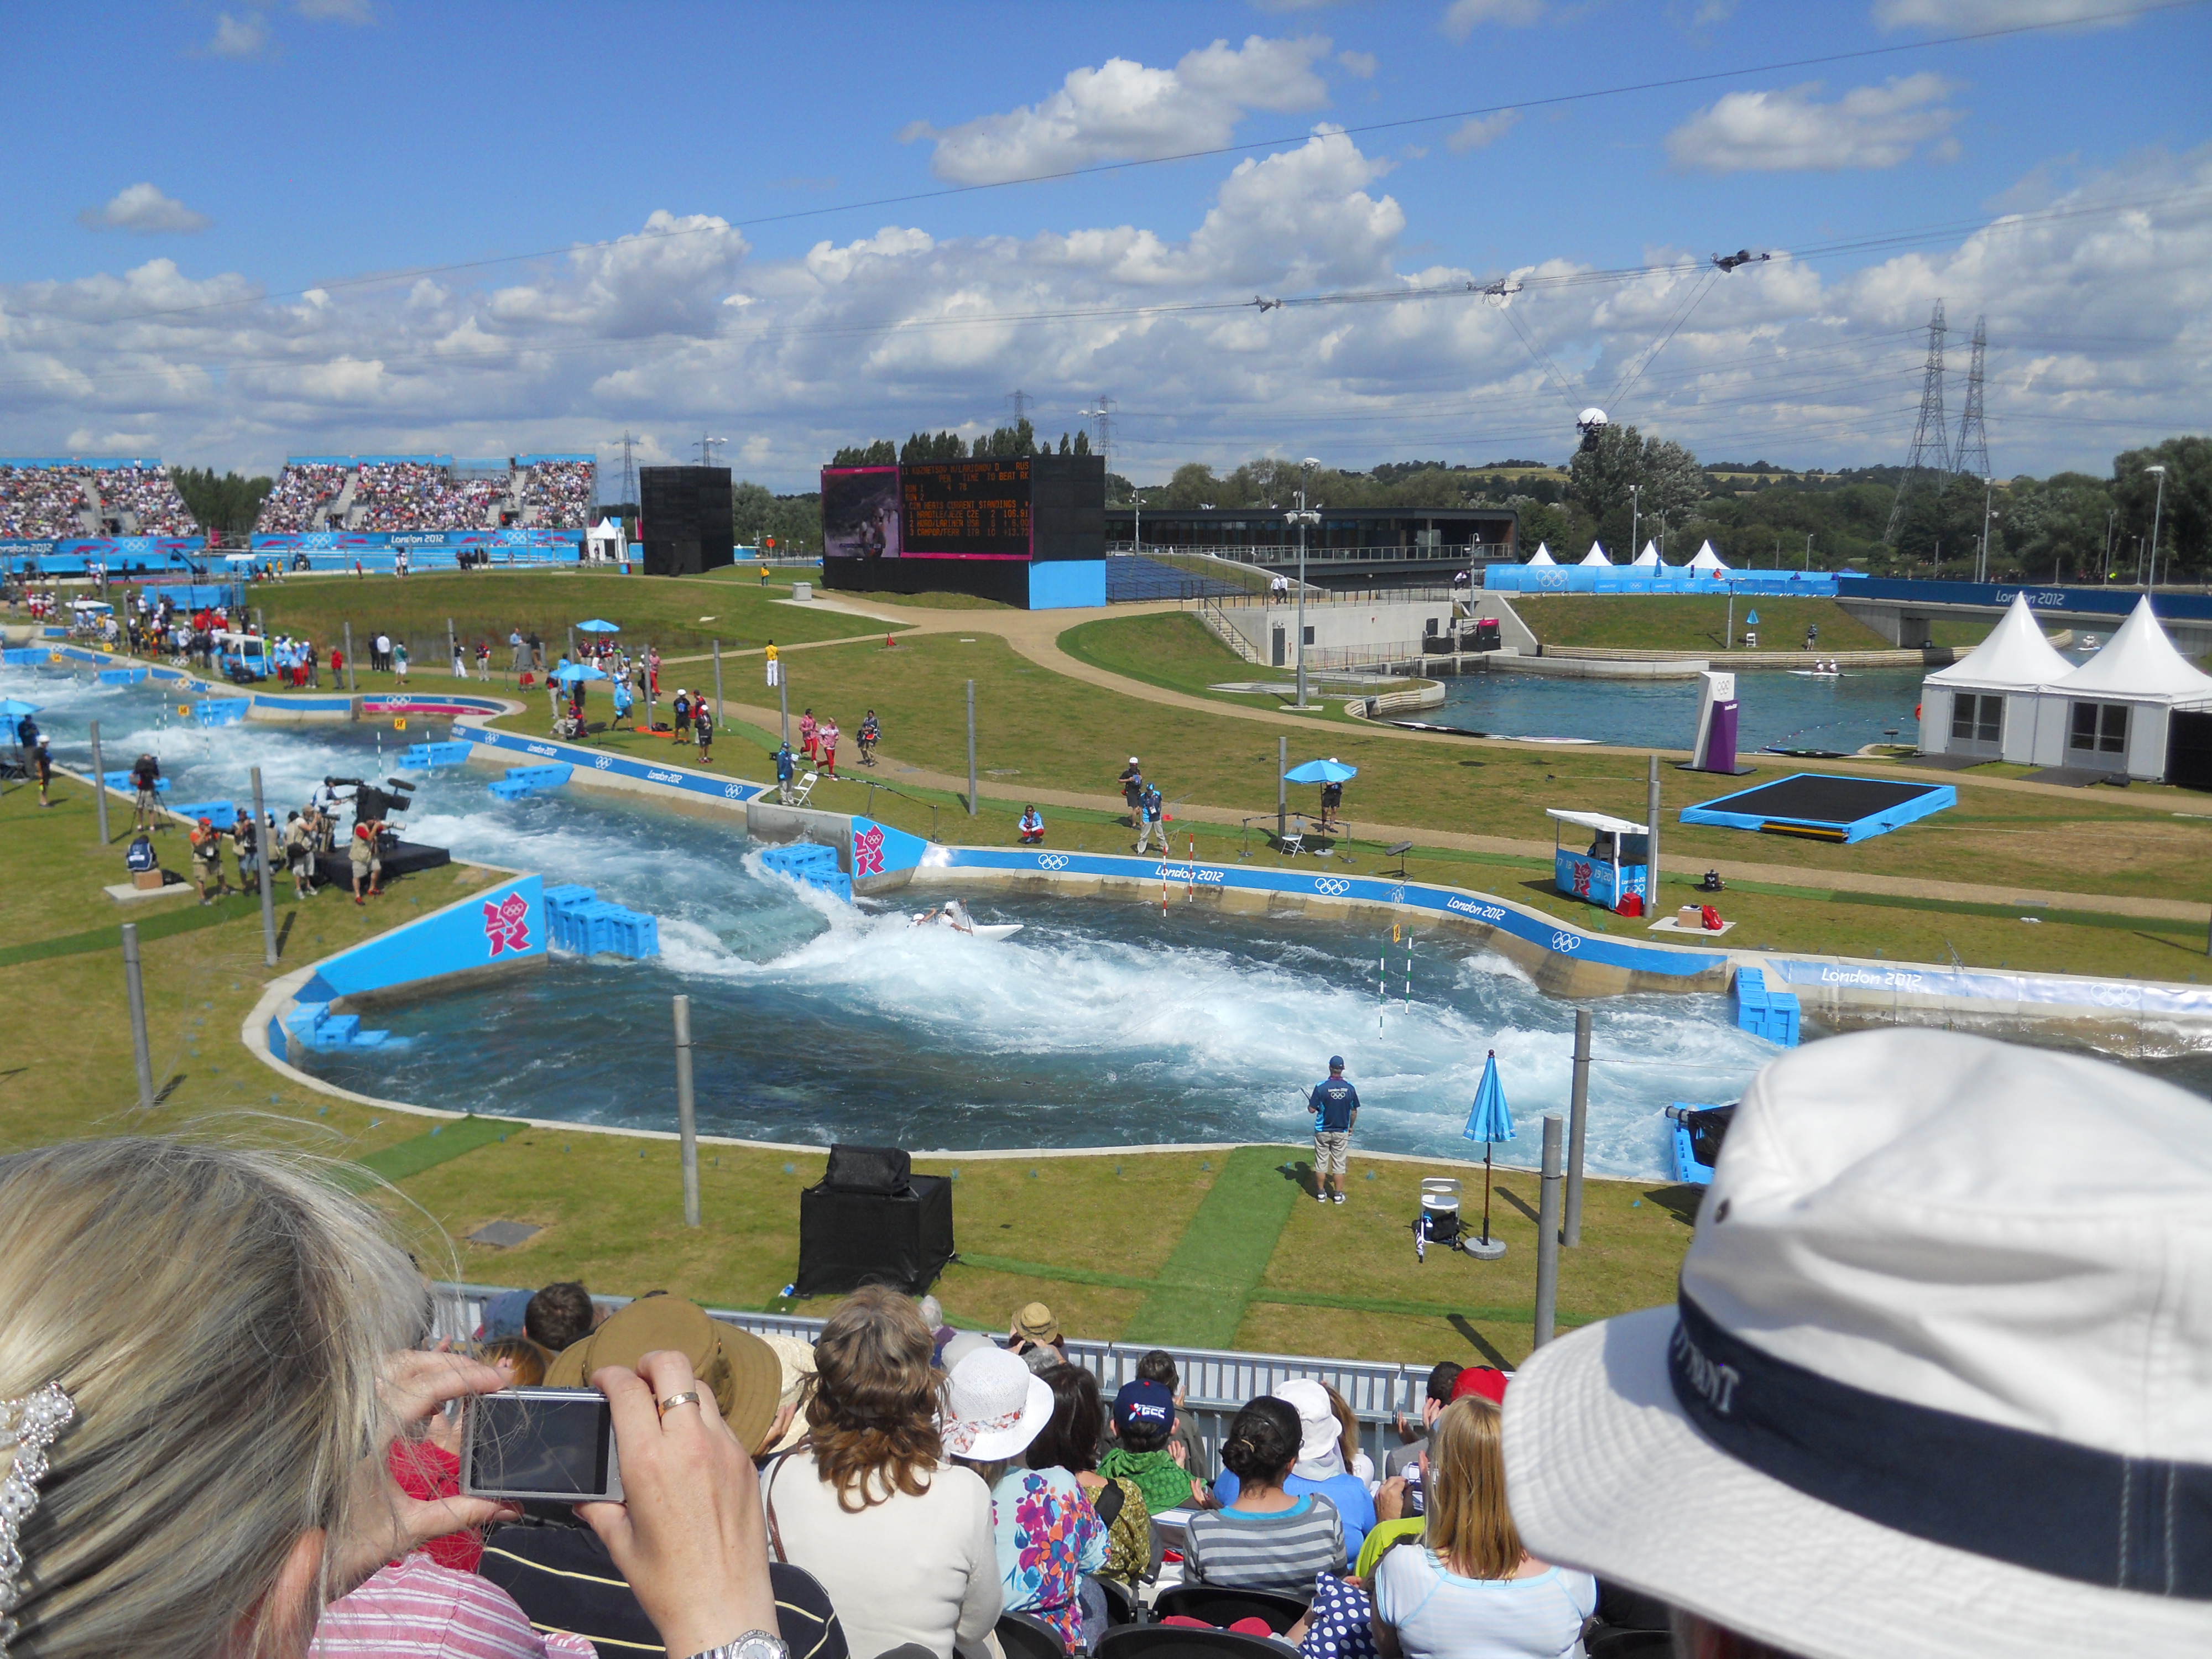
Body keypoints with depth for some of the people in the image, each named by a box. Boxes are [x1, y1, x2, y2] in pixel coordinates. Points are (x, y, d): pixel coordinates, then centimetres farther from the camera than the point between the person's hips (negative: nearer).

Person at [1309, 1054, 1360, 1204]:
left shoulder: (1321, 1087, -16)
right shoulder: (1350, 1088, -9)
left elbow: (1312, 1109, -13)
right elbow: (1354, 1112, 0)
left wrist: (1311, 1103, 10)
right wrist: (1351, 1127, 16)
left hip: (1322, 1131, -1)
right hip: (1341, 1132, 1)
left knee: (1321, 1163, 11)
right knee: (1339, 1164, 10)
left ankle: (1321, 1193, 18)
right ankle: (1338, 1195, 16)